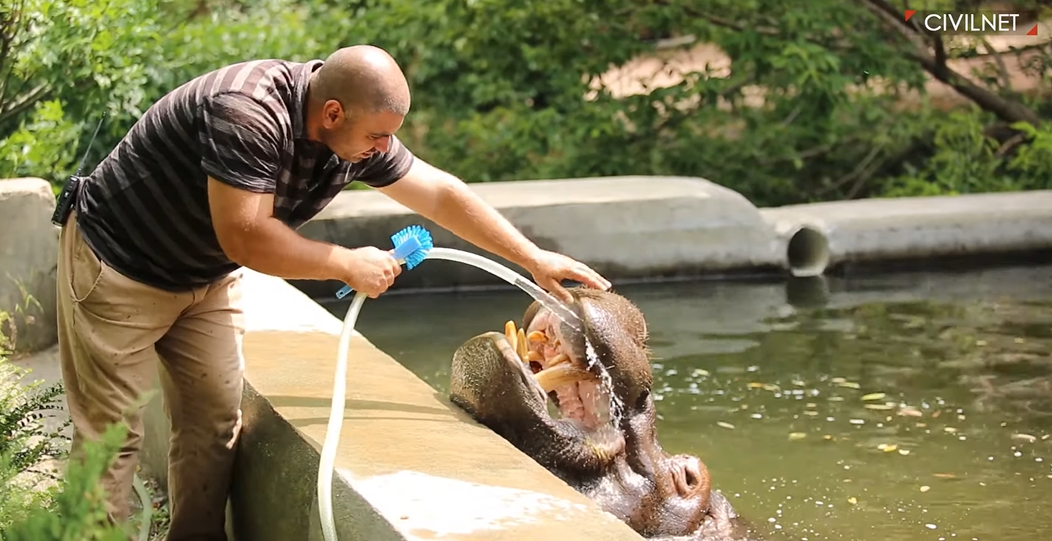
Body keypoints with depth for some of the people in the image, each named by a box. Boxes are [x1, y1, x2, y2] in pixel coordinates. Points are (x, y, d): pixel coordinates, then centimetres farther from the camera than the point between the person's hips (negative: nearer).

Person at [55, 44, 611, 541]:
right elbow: (244, 235, -34)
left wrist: (534, 259, -1)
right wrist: (348, 264, -24)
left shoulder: (357, 135, -9)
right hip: (118, 264, -7)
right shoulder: (248, 112, -34)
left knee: (215, 425, 3)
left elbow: (439, 193, -1)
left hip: (203, 276, 8)